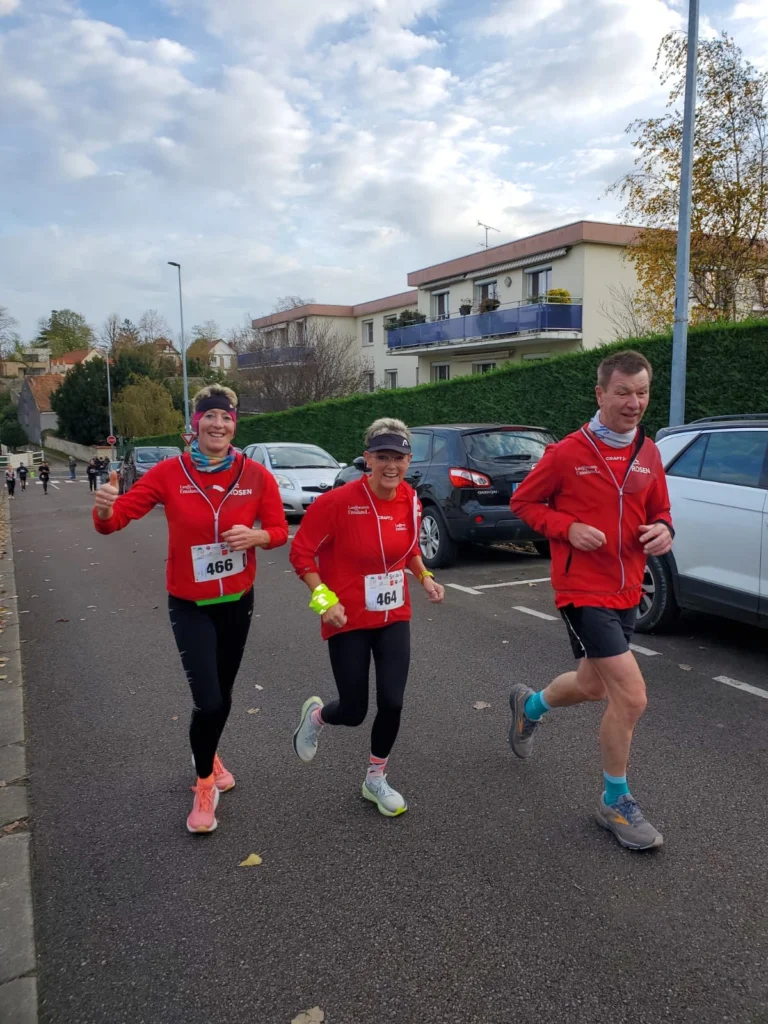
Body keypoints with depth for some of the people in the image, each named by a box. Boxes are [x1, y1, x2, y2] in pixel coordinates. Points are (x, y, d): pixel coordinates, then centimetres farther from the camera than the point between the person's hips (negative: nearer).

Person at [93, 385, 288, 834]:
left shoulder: (257, 475, -10)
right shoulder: (170, 472, -14)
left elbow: (280, 531, -4)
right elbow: (116, 519, -15)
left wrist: (256, 536, -26)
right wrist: (104, 508, -39)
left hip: (238, 600, 3)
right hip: (190, 605, -2)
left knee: (223, 695, 17)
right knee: (208, 702, -9)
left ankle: (209, 759, 49)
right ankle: (205, 785, 21)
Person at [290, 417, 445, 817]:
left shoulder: (410, 499, -3)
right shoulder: (339, 501, -21)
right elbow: (301, 551, -13)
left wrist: (425, 578, 0)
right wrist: (324, 599, -21)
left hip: (394, 618, 4)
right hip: (349, 621, -4)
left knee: (391, 702, 1)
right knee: (354, 711, 4)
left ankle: (376, 779, 28)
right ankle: (315, 714, 42)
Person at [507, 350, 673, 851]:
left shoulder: (649, 453, 3)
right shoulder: (568, 452, -12)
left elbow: (659, 510, 15)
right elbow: (524, 502, -3)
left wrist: (662, 530, -9)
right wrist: (569, 528, -19)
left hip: (627, 592, 7)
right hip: (584, 592, -7)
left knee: (592, 686, 23)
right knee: (632, 696, -11)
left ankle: (530, 704, 55)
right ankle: (616, 802, 12)